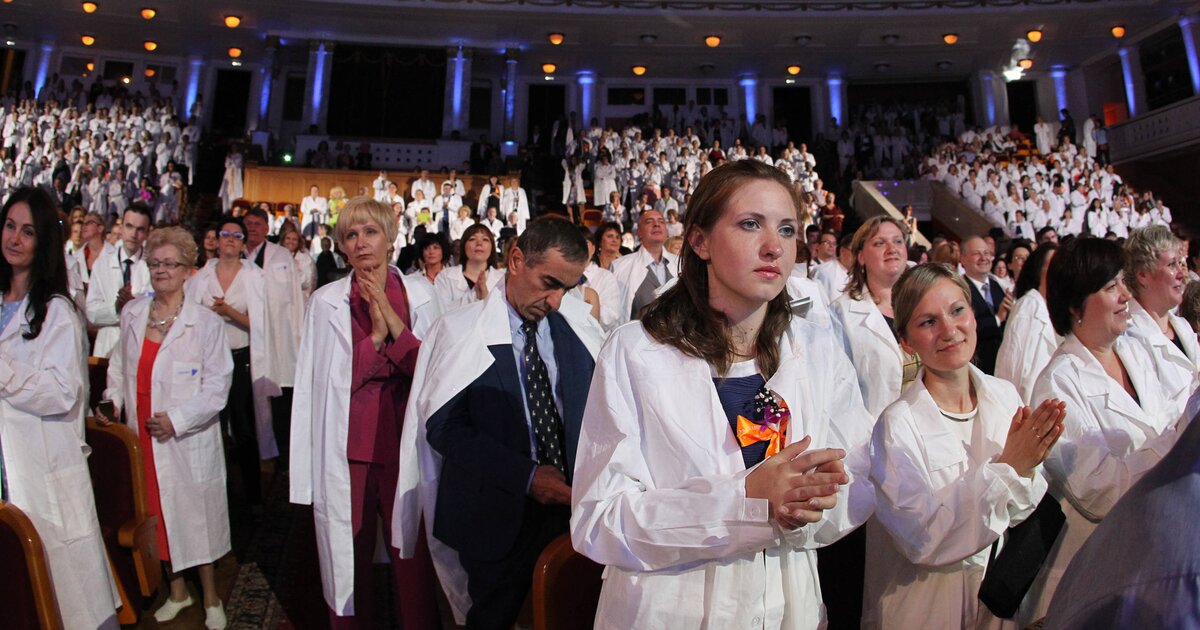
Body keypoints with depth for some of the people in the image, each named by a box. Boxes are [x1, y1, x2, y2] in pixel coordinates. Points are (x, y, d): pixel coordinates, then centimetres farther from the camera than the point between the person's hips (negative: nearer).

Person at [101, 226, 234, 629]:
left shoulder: (206, 322, -11)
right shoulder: (132, 314, 6)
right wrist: (113, 398, 5)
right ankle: (177, 590, 34)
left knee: (195, 514, 4)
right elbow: (120, 364, 19)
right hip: (142, 436, 5)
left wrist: (177, 419, -18)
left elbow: (217, 383, -12)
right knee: (158, 514, 15)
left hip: (188, 439, -5)